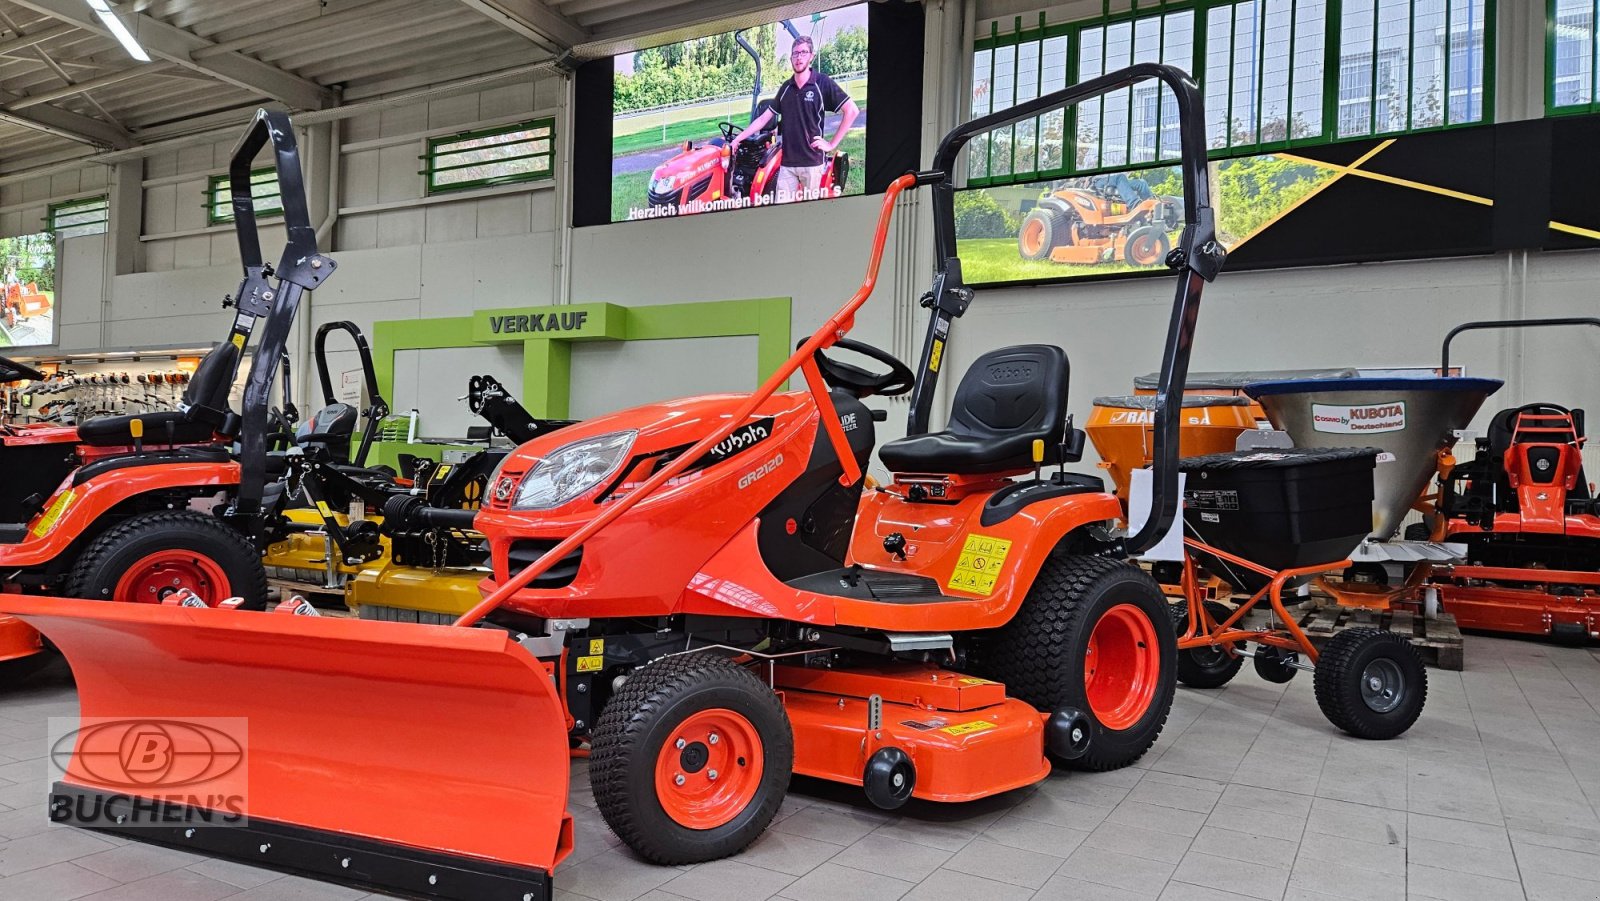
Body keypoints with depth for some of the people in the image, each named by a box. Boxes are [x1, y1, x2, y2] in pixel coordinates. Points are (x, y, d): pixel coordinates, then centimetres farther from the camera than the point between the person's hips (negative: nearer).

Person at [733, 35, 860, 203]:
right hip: (787, 162, 4)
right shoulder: (785, 88, 11)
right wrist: (738, 138, 9)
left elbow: (852, 110, -8)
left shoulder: (823, 83, -4)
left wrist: (832, 144, -9)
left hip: (812, 162, -4)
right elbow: (764, 118, 15)